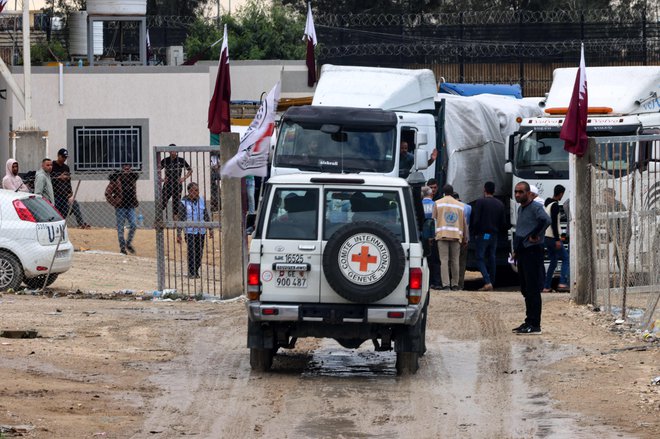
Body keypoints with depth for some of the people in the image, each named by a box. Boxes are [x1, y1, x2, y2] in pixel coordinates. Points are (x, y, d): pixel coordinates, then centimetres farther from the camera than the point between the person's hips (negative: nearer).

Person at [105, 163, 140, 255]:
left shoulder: (132, 178, 8)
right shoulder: (116, 179, -8)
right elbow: (108, 193, -8)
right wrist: (114, 203, -11)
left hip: (130, 206, 4)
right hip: (120, 207, -4)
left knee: (133, 225, -7)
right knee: (120, 228, 0)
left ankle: (129, 243, 12)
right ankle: (122, 247, 8)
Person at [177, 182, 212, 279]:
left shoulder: (201, 200, 6)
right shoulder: (184, 202, -5)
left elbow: (206, 215, 14)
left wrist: (210, 229, 11)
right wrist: (178, 234, -7)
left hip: (201, 231, 4)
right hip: (190, 231, -4)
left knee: (199, 252, 4)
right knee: (191, 252, -11)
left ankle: (196, 271, 14)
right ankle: (191, 272, -5)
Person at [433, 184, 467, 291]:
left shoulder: (438, 203, 8)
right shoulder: (460, 205, 14)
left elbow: (434, 220, 5)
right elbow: (464, 223, 15)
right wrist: (465, 239, 21)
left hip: (442, 235, -2)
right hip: (456, 236, 2)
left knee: (444, 260, -5)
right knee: (455, 261, 7)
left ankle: (446, 284, -14)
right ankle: (455, 284, 8)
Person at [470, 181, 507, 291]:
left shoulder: (480, 202, -8)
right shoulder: (500, 204, 8)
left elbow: (476, 220, -12)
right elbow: (503, 223, 9)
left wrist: (475, 233, -1)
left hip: (482, 235, -5)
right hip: (494, 236, 5)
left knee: (480, 259, -2)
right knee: (491, 259, 11)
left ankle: (487, 282, -18)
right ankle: (491, 283, 10)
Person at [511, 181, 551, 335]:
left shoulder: (535, 207, -13)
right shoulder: (520, 208, 17)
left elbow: (546, 220, -32)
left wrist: (534, 236, -22)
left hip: (532, 252, -10)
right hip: (522, 252, 10)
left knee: (532, 290, -9)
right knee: (525, 290, 13)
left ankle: (534, 324, -9)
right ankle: (529, 322, 19)